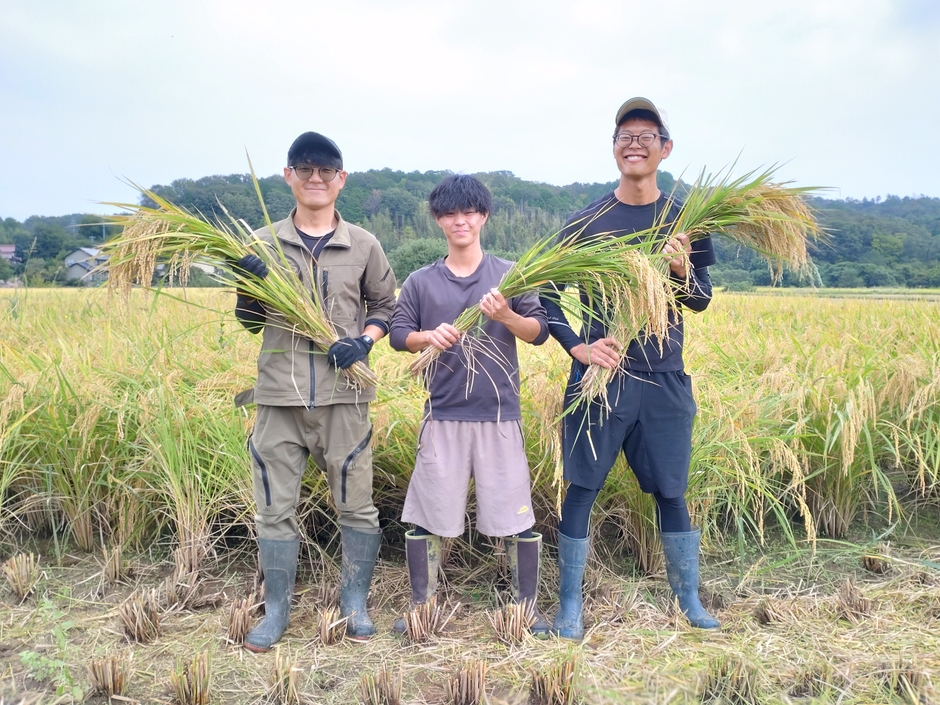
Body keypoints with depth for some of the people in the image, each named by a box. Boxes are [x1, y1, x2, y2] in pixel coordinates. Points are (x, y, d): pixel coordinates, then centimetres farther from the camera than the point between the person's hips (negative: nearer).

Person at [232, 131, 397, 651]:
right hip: (279, 397, 1)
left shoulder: (363, 246, 6)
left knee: (356, 505, 8)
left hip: (344, 397, 0)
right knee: (274, 507, 8)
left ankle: (355, 603, 27)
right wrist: (249, 287, -10)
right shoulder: (261, 245, 6)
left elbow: (386, 306, 13)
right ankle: (276, 610, 25)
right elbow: (249, 323, 10)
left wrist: (366, 340, -7)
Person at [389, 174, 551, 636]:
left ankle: (527, 609, 22)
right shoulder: (421, 282, 7)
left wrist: (506, 316, -18)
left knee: (516, 515, 4)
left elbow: (540, 332, 1)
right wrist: (428, 336, -15)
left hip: (500, 415, -1)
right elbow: (398, 334, 5)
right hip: (443, 416, 1)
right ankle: (420, 609, 22)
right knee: (426, 514, 6)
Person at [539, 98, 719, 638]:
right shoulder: (585, 223, 0)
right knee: (582, 489, 2)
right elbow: (547, 295, 3)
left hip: (665, 380, 1)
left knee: (671, 492, 11)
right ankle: (570, 604, 17)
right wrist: (578, 347, -11)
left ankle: (690, 601, 28)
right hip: (600, 374, -1)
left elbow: (702, 301, 7)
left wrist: (683, 272, -14)